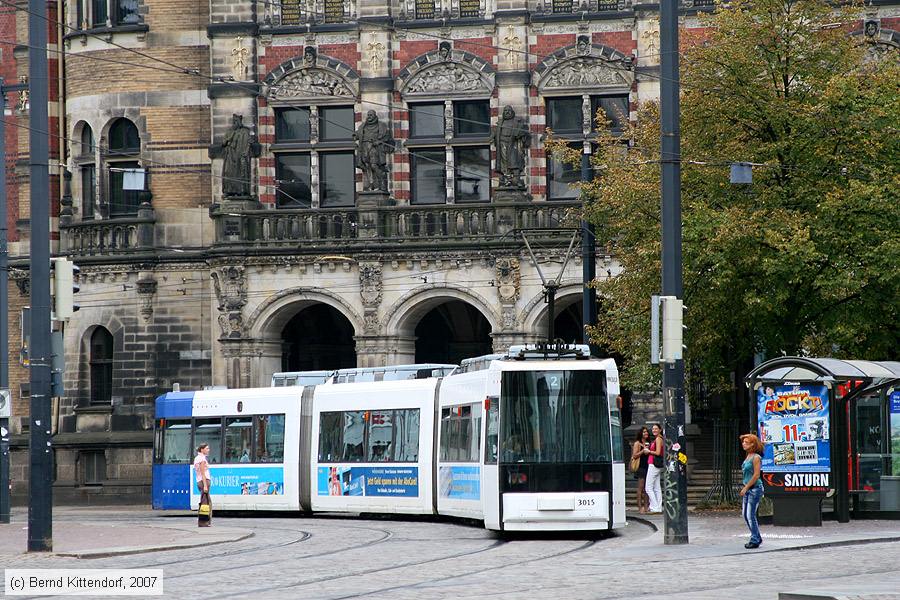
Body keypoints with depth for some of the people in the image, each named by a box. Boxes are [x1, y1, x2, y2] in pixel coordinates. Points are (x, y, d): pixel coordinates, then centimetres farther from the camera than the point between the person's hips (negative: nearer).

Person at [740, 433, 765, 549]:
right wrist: (745, 487, 15)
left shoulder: (756, 457, -13)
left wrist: (746, 488, -16)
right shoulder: (748, 457, 13)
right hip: (747, 489, 9)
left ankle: (755, 540, 1)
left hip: (755, 488, -9)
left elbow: (756, 475, -17)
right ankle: (757, 538, 20)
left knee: (751, 515, -7)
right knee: (745, 514, 10)